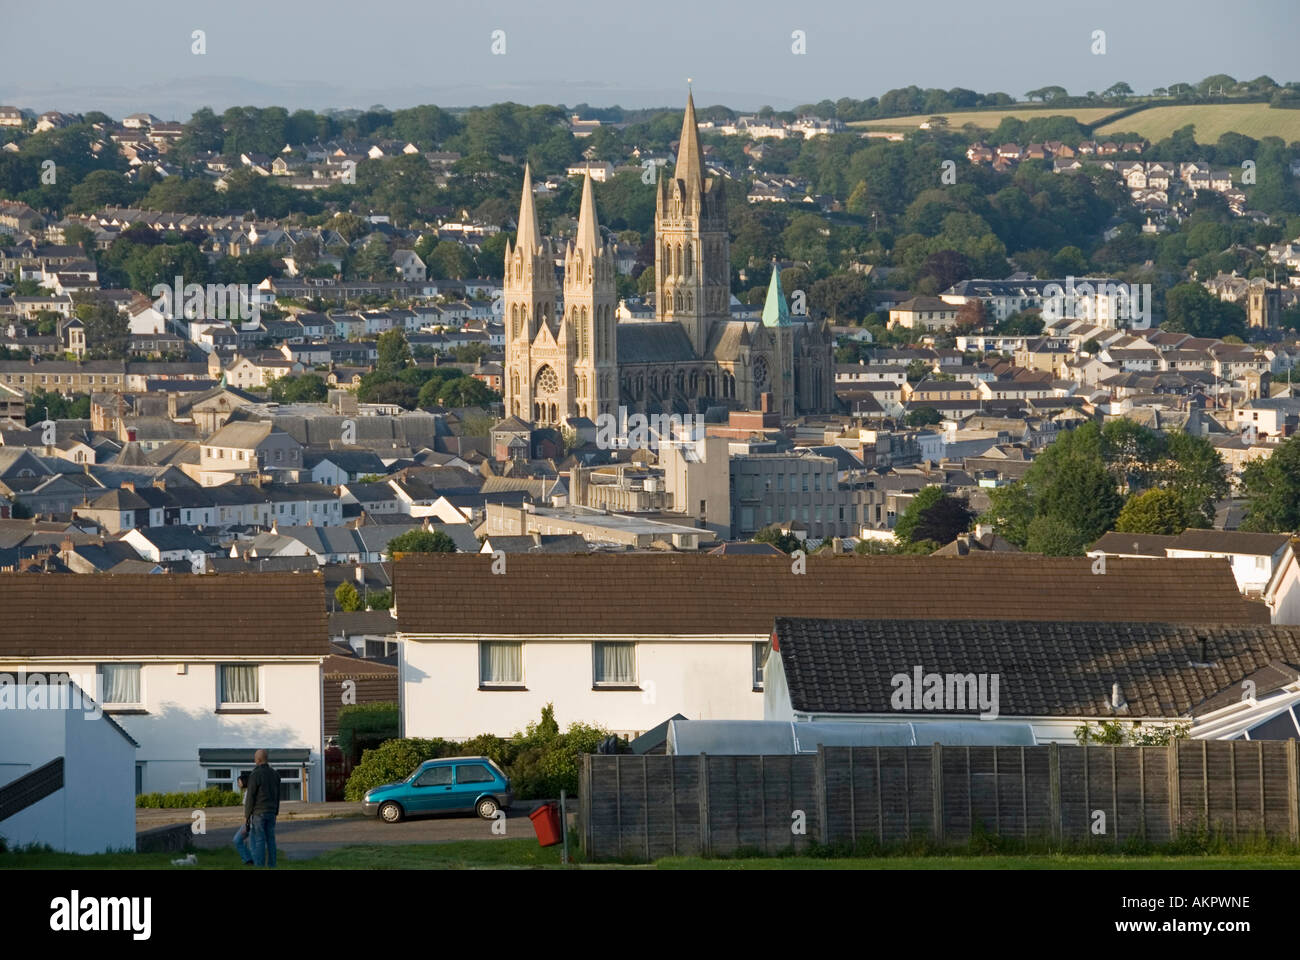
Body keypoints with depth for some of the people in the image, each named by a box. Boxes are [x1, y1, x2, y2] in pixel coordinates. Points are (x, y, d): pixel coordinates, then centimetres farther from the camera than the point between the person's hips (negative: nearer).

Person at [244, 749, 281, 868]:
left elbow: (250, 796, -13)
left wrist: (247, 814, -6)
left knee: (258, 841, -5)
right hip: (271, 812, 6)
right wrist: (276, 813, 20)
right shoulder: (275, 774, 8)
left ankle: (259, 868, -7)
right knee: (270, 840, 7)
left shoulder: (255, 775, -14)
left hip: (258, 812, -6)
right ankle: (271, 866, 7)